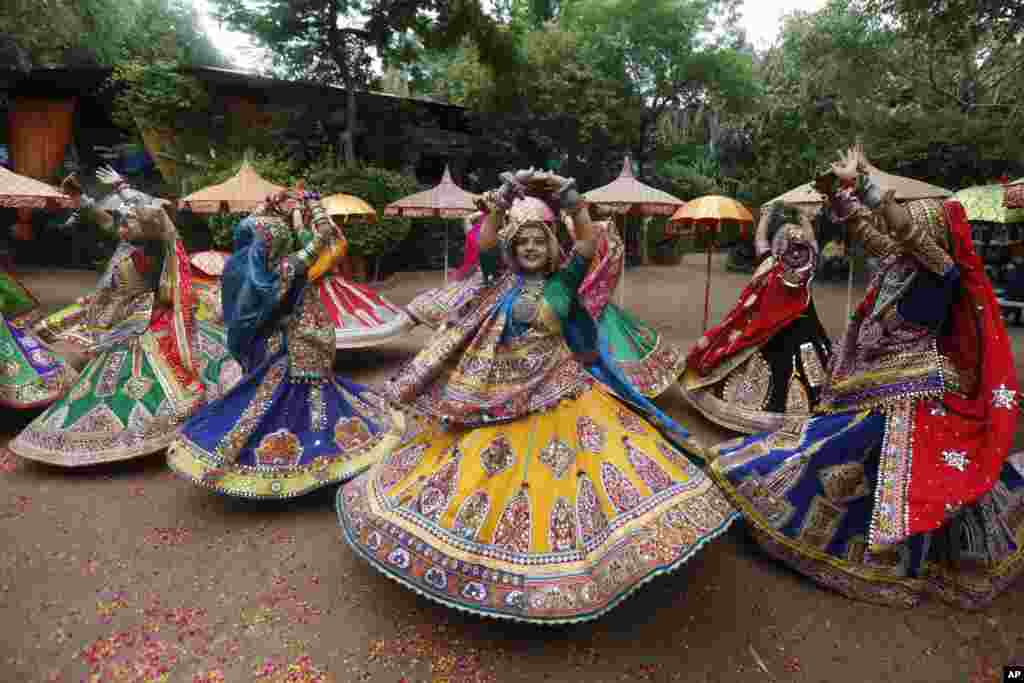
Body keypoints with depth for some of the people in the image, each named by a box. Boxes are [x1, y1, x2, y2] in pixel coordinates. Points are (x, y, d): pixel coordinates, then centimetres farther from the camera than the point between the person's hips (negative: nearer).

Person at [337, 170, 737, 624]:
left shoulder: (562, 281, 2)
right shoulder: (503, 280, 2)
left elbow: (589, 243, -8)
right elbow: (485, 243, -12)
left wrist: (569, 200, -11)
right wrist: (502, 199, -15)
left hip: (558, 388, 0)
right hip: (503, 390, 0)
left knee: (560, 462, 1)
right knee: (490, 463, 8)